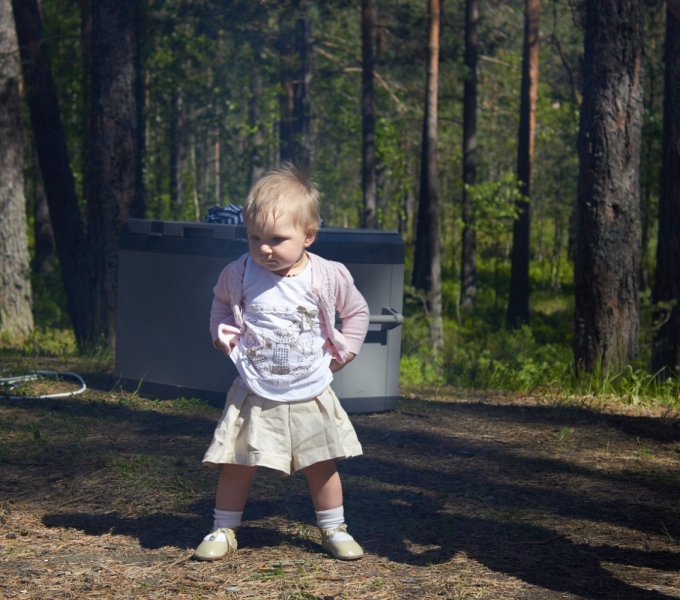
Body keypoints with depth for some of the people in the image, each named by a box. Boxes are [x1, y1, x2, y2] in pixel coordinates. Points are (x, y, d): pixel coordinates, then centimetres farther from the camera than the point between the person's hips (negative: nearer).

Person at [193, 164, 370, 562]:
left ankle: (334, 530, 23)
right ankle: (224, 530, 16)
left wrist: (343, 351, 2)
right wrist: (221, 332, 1)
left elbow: (357, 311, 9)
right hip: (255, 398, 0)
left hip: (311, 398, 0)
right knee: (238, 466, 2)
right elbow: (221, 302, 17)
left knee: (322, 467, 9)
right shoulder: (241, 274, -7)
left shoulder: (328, 277, -9)